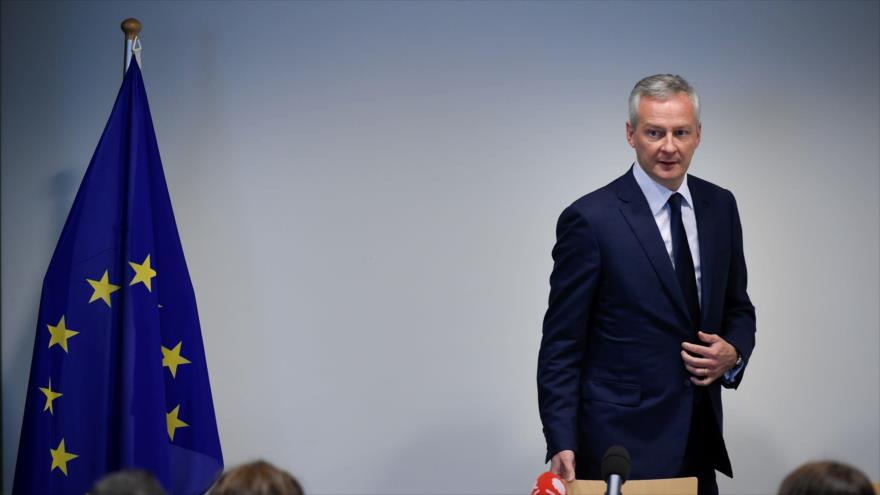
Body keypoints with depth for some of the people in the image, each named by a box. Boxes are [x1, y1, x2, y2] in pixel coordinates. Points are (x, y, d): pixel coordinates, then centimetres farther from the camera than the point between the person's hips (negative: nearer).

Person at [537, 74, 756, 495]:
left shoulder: (720, 207, 7)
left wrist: (733, 352, -4)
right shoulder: (591, 219, -10)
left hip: (699, 442, 5)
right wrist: (562, 447, -16)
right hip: (622, 443, -5)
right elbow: (561, 347, -9)